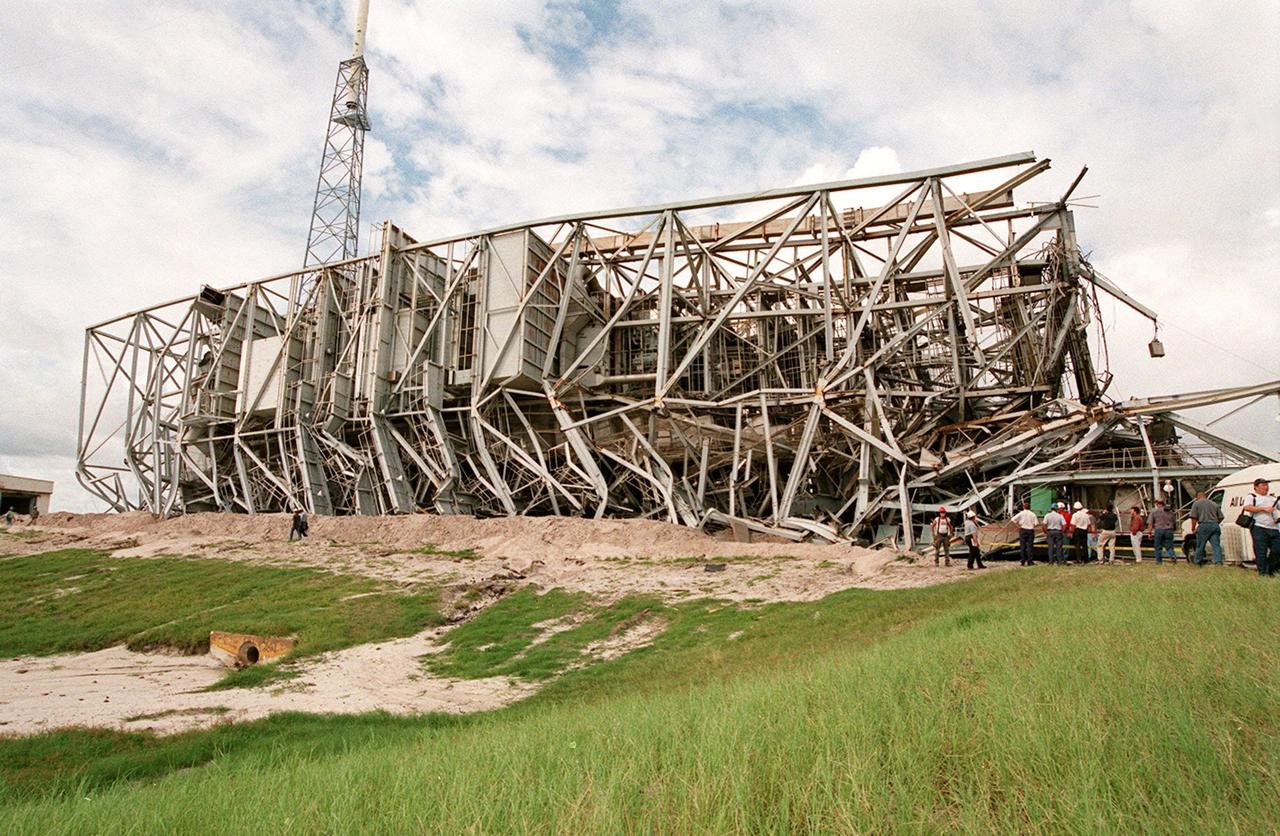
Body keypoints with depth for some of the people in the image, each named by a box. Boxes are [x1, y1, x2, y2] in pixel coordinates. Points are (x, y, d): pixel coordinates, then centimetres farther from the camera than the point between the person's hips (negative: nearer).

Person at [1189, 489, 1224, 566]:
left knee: (1200, 546, 6)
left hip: (1204, 526, -4)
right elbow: (1221, 517, 16)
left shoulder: (1196, 503, 3)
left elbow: (1194, 517, -5)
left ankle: (1198, 563, 14)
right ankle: (1218, 561, -14)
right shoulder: (1214, 503, 18)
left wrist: (1193, 528, 2)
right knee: (1216, 545, 0)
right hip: (1215, 526, 4)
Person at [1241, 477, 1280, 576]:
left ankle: (1271, 570, 20)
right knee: (1261, 552, -4)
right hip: (1259, 528, -5)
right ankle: (1263, 573, 1)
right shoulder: (1252, 497, 7)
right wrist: (1264, 509, -13)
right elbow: (1247, 508, -10)